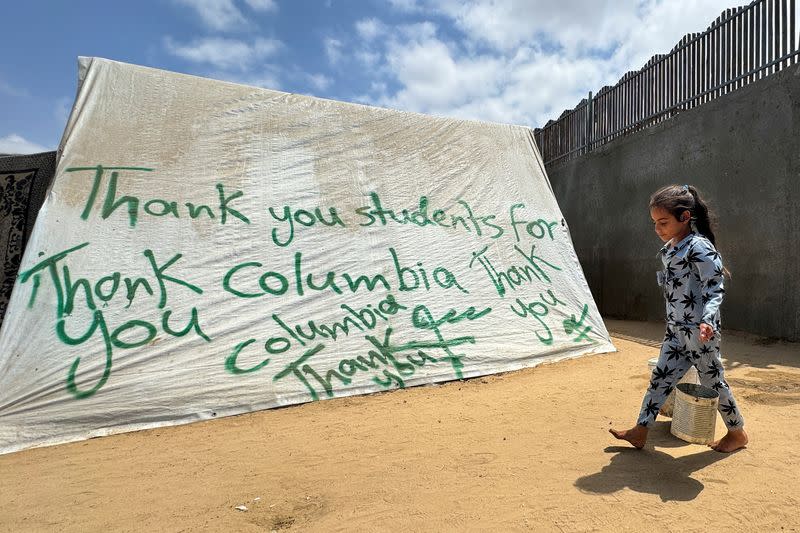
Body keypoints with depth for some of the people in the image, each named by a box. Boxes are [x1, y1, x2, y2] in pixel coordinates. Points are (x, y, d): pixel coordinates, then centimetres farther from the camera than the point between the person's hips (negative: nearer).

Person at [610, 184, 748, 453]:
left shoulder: (699, 247, -16)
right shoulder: (668, 249, 9)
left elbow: (715, 288, -19)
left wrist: (707, 320, -34)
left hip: (700, 330, -8)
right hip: (675, 329, 8)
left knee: (712, 380, 8)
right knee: (660, 377, 8)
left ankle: (737, 432, 31)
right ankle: (640, 431, 14)